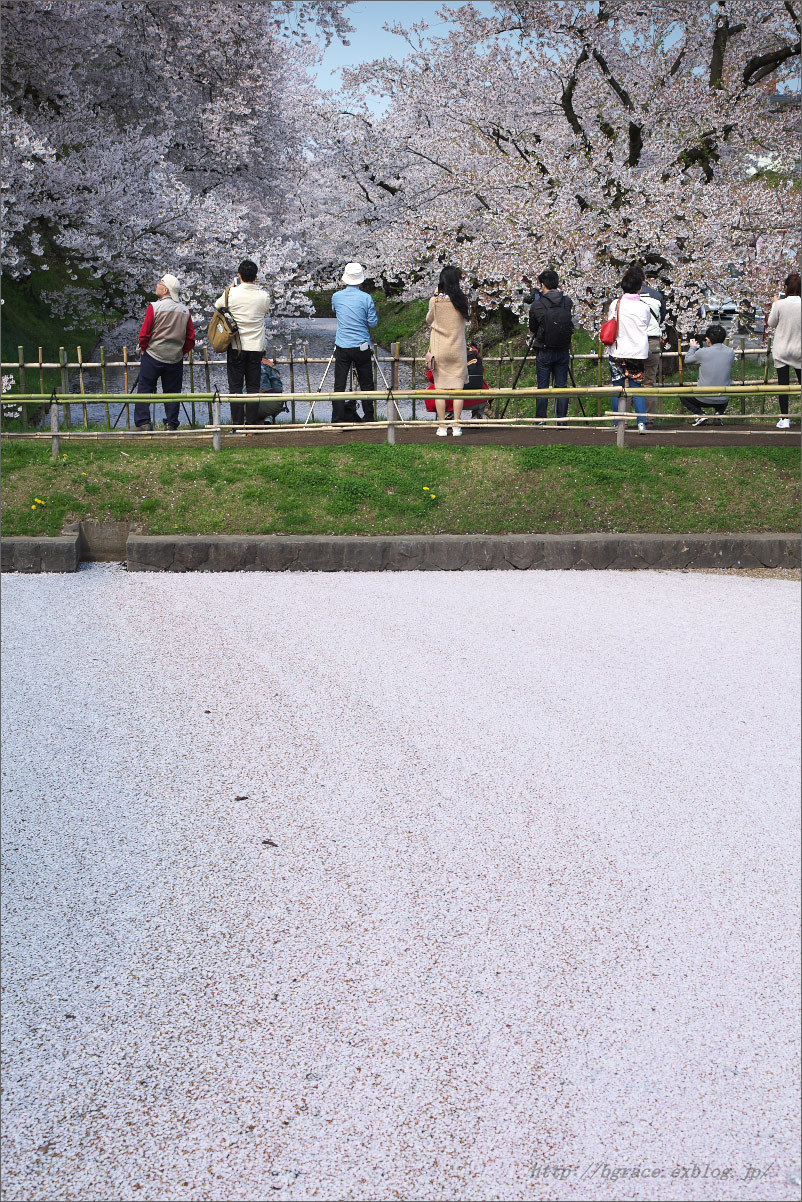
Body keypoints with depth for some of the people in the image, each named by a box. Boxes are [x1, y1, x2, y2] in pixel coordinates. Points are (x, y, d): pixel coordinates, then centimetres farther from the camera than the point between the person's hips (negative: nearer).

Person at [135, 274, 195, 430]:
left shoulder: (155, 307, -10)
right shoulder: (185, 310, 3)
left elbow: (144, 334, -9)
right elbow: (191, 338, 5)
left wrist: (144, 349, 7)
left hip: (153, 356, -3)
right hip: (176, 359, 4)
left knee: (145, 389, 4)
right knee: (172, 392, 10)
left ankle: (143, 423, 1)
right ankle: (171, 425, 9)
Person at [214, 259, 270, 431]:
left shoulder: (232, 293, -8)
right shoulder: (263, 295, -4)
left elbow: (217, 305, 11)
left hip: (236, 347, -1)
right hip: (256, 347, 1)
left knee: (235, 387, 4)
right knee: (253, 388, 7)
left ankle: (237, 427, 1)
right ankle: (252, 426, 5)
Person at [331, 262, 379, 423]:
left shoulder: (336, 297, 2)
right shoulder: (366, 298, -6)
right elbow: (373, 322, -3)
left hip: (342, 348, 1)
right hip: (362, 347, -1)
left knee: (339, 384, 1)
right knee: (366, 384, 10)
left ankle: (337, 420, -3)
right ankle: (369, 418, 16)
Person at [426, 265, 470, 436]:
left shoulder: (435, 301, -8)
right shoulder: (462, 301, -4)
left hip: (439, 350, -1)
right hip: (458, 349, 1)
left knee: (440, 388, 4)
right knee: (458, 387, 5)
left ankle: (442, 427, 4)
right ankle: (457, 426, 5)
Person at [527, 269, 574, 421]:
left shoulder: (537, 305, -10)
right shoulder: (568, 302, -2)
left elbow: (532, 328, 2)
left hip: (544, 351, -2)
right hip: (564, 351, 3)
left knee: (542, 387, 4)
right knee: (562, 386, 7)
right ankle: (562, 419, 7)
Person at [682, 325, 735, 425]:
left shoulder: (702, 352, -14)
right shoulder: (730, 352, -4)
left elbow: (687, 360, 6)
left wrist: (693, 347, 24)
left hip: (705, 400, -4)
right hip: (723, 400, 4)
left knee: (684, 397, 26)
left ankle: (701, 414, 1)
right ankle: (719, 413, 10)